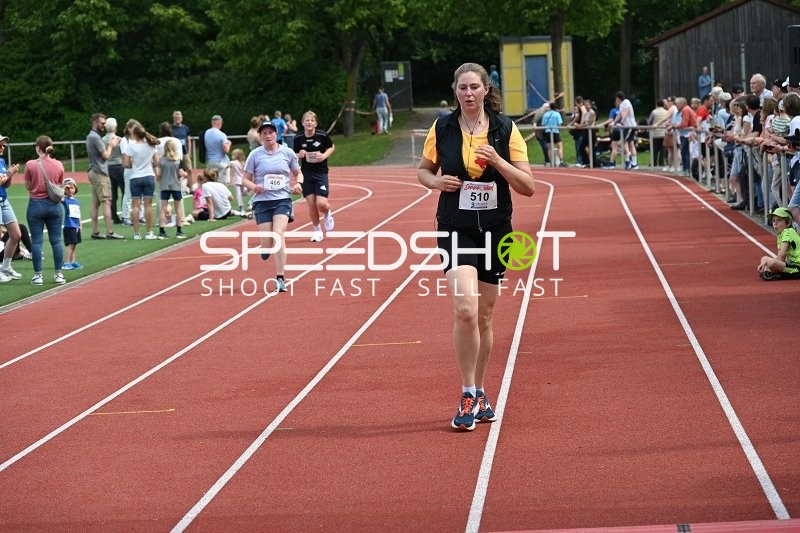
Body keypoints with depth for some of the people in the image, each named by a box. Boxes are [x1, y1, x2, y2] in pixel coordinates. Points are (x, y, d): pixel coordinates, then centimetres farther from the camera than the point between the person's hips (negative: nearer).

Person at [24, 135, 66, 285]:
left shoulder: (30, 165, -11)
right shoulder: (58, 165, -3)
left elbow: (28, 186, 0)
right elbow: (60, 185, 8)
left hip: (36, 205, -2)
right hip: (54, 205, 2)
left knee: (36, 241, 3)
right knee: (56, 240, 7)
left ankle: (38, 275, 4)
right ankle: (58, 274, 9)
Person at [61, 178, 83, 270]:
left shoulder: (77, 201, 12)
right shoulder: (65, 199, -5)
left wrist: (80, 224, 14)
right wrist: (63, 189, -28)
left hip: (76, 227, 7)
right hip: (69, 226, -7)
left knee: (74, 245, 12)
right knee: (70, 245, -10)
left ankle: (72, 262, 19)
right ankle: (66, 263, -9)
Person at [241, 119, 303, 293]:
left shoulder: (287, 153, 4)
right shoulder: (255, 155, 1)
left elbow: (298, 173, 18)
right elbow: (245, 179, 6)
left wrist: (298, 184, -4)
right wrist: (253, 186, -16)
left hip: (282, 200, 0)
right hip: (262, 201, 0)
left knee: (279, 234, -21)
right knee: (267, 243, -4)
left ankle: (280, 279, -20)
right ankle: (265, 249, 38)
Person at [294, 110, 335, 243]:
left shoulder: (322, 136, -10)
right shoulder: (298, 139, -4)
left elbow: (332, 147, 7)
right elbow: (295, 156, 9)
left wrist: (324, 155, -11)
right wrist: (300, 155, -14)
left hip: (321, 173, -2)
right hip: (306, 174, 2)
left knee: (321, 204, -11)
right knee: (311, 205, 1)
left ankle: (327, 214, 25)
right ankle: (317, 231, 19)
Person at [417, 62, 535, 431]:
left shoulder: (505, 130, -1)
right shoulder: (442, 129, 0)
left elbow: (528, 187, -3)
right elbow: (423, 170, 14)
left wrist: (498, 161, -19)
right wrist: (435, 181, -8)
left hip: (495, 230, 1)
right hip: (455, 230, -1)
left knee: (483, 316, 9)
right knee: (465, 309, -19)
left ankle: (478, 394, 25)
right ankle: (468, 396, -9)